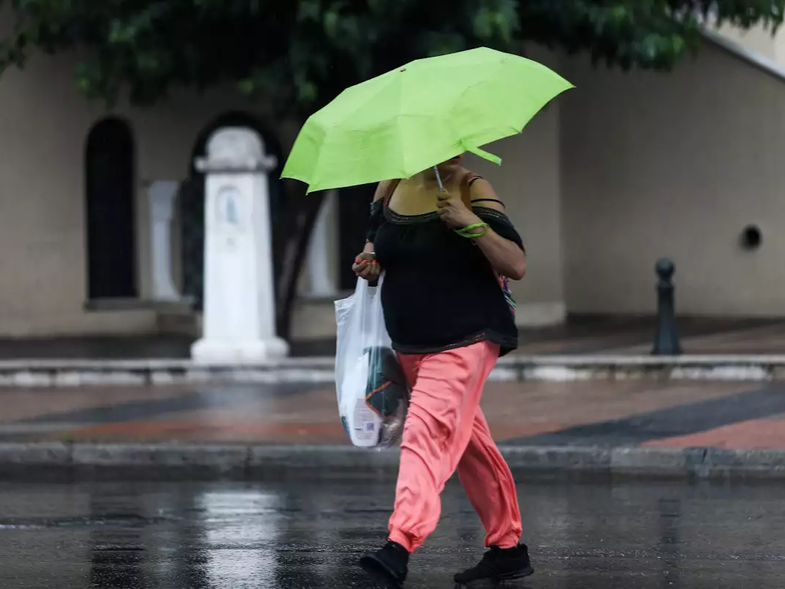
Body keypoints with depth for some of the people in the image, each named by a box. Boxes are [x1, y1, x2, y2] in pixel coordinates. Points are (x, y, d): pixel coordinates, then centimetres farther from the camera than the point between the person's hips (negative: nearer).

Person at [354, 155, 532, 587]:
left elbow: (516, 266, -16)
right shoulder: (393, 186, 5)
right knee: (468, 443, 16)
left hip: (463, 340, -7)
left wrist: (470, 224, -29)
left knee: (426, 432, -22)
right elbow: (376, 239, 21)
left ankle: (399, 548, -33)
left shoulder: (473, 192, -10)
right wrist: (369, 262, -2)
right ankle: (508, 549, 27)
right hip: (409, 344, 7)